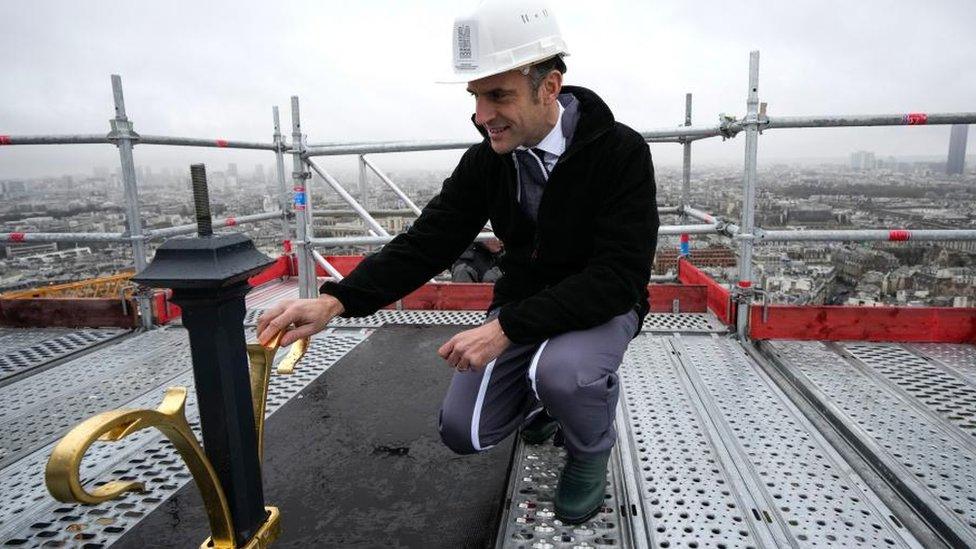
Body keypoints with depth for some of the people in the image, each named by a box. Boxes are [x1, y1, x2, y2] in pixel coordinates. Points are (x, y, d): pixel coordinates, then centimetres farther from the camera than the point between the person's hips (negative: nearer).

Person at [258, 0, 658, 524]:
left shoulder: (620, 151, -22)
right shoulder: (485, 161, -7)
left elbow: (619, 277, -28)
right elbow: (425, 243, -10)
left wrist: (506, 327, -36)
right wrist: (335, 300, -25)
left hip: (602, 305, -3)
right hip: (521, 308, 4)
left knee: (560, 371, -36)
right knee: (464, 431, -6)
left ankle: (591, 448, 1)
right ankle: (541, 399, 25)